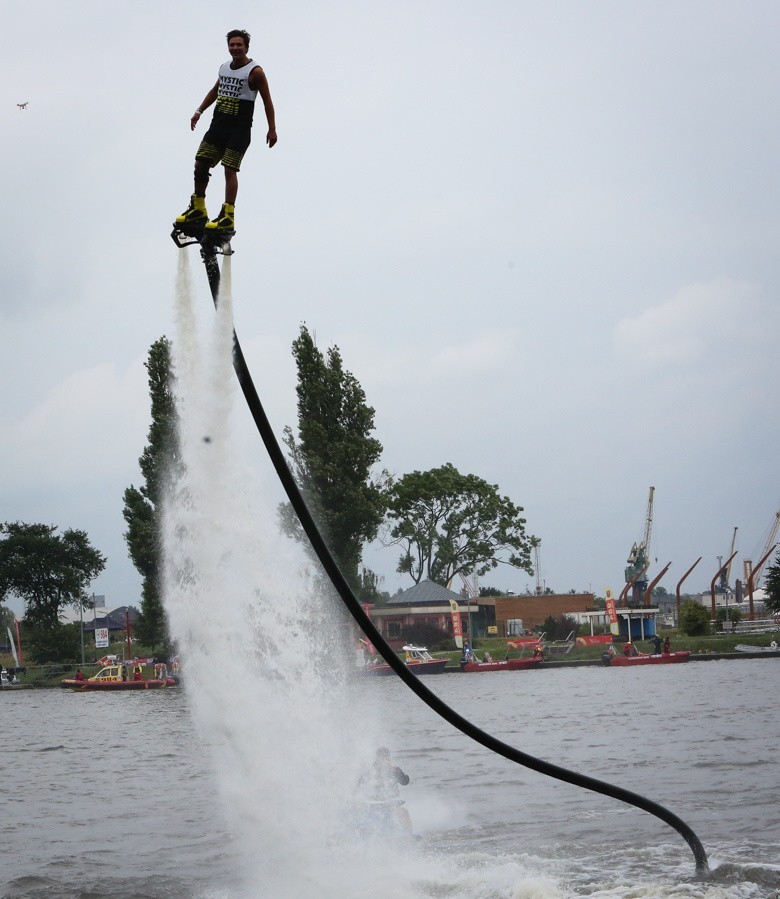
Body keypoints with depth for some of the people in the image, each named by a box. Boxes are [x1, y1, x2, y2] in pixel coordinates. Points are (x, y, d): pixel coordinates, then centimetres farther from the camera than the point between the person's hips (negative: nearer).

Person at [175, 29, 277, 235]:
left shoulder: (255, 72, -8)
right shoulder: (224, 67, 12)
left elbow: (267, 100, -7)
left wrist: (272, 129, -10)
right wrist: (199, 111, 23)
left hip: (240, 129, -7)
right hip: (218, 125, 7)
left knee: (229, 170, -13)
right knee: (200, 164, 3)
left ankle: (228, 217, -11)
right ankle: (198, 209, 15)